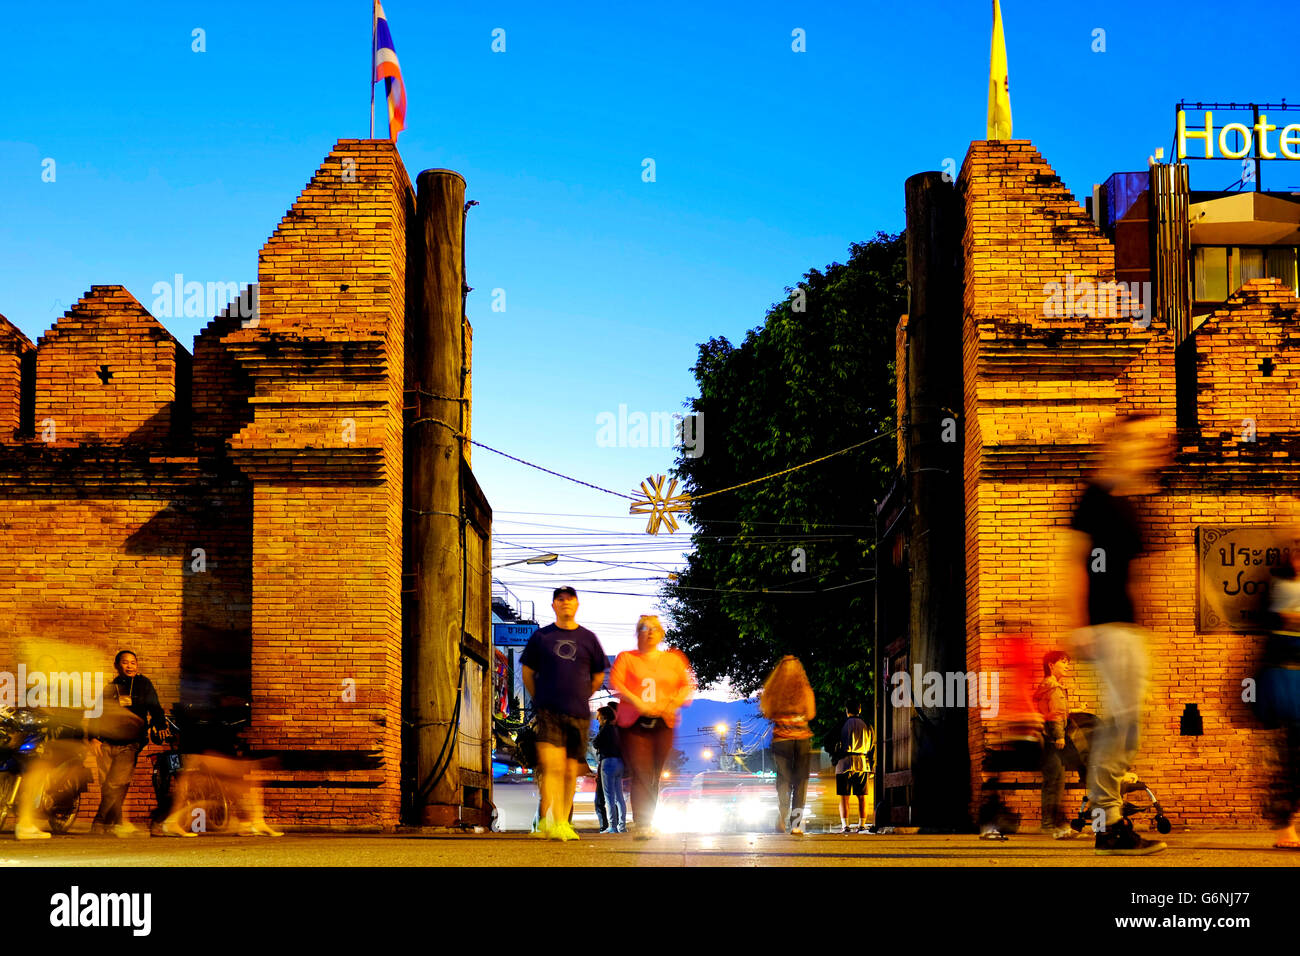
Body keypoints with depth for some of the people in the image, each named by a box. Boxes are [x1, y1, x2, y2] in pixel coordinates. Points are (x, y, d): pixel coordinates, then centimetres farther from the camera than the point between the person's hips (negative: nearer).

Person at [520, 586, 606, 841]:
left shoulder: (588, 639, 9)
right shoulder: (541, 637, 6)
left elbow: (598, 676, 19)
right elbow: (527, 672, 14)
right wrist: (540, 700, 9)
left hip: (578, 714, 2)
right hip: (548, 712, -2)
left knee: (570, 772, 6)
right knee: (552, 766, -18)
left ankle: (564, 823, 16)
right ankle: (553, 823, -26)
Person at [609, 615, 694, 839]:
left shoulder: (673, 659, 16)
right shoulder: (626, 658, 9)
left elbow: (688, 685, 13)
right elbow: (615, 683, -3)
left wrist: (674, 703, -7)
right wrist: (637, 703, -17)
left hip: (663, 723, 3)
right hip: (634, 724, -3)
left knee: (655, 776, 3)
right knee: (641, 774, -14)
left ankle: (648, 823, 14)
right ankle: (642, 825, -19)